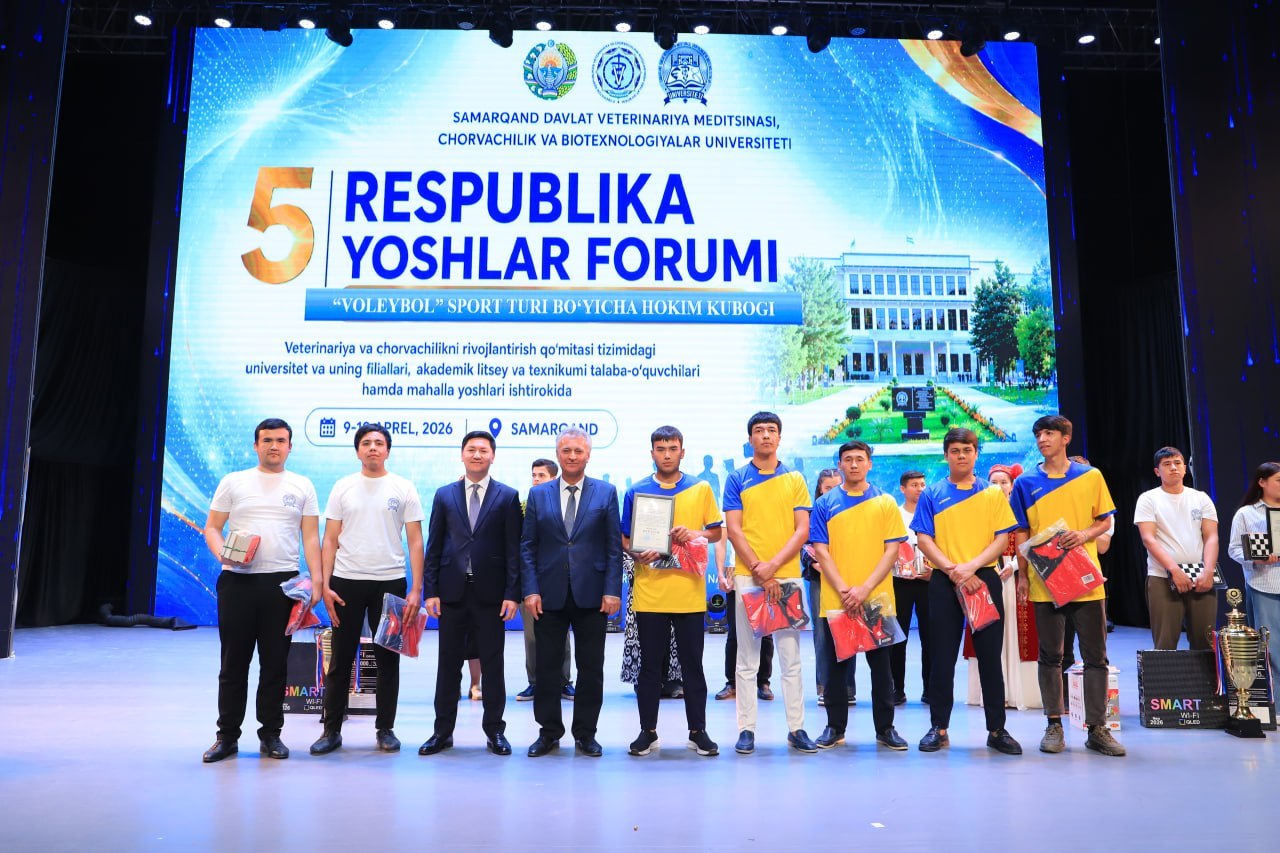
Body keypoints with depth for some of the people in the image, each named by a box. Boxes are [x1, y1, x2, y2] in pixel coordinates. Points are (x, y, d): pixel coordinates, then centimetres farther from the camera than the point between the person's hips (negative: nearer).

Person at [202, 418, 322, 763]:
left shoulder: (302, 486, 8)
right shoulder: (233, 482, 7)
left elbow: (311, 537, 6)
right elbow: (211, 528, 6)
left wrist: (316, 579, -4)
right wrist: (222, 554, -15)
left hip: (282, 582, 0)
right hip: (237, 580, 0)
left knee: (275, 663, 7)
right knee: (234, 662, 7)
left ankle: (270, 735, 18)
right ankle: (227, 735, 19)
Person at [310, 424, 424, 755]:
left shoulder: (403, 489, 1)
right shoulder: (343, 487, 5)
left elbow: (415, 542, -1)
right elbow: (330, 541, 5)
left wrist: (416, 590, -8)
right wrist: (325, 585, -4)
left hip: (390, 583, -1)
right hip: (346, 582, 1)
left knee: (388, 659, 8)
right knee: (340, 659, 8)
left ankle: (385, 729, 20)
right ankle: (332, 730, 19)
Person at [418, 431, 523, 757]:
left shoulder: (508, 496, 2)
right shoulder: (444, 495, 8)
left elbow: (513, 549, -1)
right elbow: (433, 547, 6)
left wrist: (512, 593, -8)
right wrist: (430, 591, -1)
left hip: (490, 593, -1)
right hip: (452, 591, 2)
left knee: (492, 665, 6)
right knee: (448, 664, 9)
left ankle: (494, 731, 17)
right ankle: (443, 731, 20)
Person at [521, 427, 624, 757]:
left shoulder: (606, 492, 3)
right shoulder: (538, 494, 6)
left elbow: (614, 546, 1)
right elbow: (527, 546, 4)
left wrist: (612, 590, -7)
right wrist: (530, 590, -5)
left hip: (591, 594, -1)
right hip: (549, 594, 1)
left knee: (591, 668, 7)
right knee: (547, 667, 7)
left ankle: (586, 733, 21)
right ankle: (549, 732, 22)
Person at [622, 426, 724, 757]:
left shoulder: (701, 489, 5)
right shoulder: (636, 491, 5)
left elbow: (718, 531, 9)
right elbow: (624, 538, 8)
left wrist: (696, 534, -11)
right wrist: (636, 554, -13)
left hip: (689, 591, 0)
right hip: (649, 592, 0)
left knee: (692, 664, 7)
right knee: (650, 665, 8)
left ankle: (698, 731, 19)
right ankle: (648, 730, 19)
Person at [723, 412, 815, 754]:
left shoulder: (795, 480, 9)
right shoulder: (737, 479, 5)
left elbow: (802, 530, 2)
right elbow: (734, 530, -1)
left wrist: (773, 565, -10)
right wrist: (758, 570, -11)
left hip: (787, 576, 1)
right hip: (748, 577, -1)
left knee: (791, 657, 4)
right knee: (747, 658, 4)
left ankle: (796, 728, 12)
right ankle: (746, 729, 10)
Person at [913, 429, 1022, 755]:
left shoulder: (994, 493, 8)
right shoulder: (932, 494, 6)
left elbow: (1002, 538, 0)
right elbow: (924, 539, -1)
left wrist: (972, 565, -14)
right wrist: (953, 570, -14)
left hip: (985, 579, 1)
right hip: (944, 582, 0)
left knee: (990, 656, 5)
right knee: (942, 657, 3)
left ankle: (997, 729, 15)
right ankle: (939, 728, 12)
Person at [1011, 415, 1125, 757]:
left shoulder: (1091, 476, 5)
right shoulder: (1026, 483, 5)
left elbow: (1105, 522, 9)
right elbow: (1022, 533, 7)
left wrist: (1084, 534, -13)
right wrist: (1022, 575, 1)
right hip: (1045, 580, 0)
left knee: (1096, 657, 4)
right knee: (1050, 657, 6)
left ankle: (1097, 728, 13)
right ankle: (1054, 725, 15)